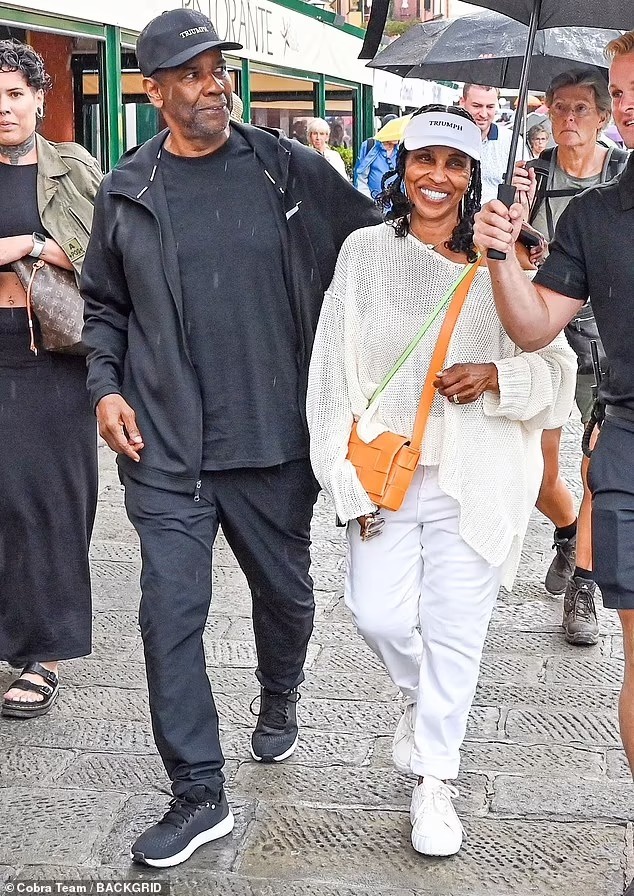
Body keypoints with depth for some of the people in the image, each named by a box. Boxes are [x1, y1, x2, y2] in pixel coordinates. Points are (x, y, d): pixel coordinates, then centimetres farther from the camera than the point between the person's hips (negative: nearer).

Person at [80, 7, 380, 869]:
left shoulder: (288, 170, -2)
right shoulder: (126, 192, 4)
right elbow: (104, 304, 13)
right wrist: (106, 385, 2)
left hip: (273, 439, 0)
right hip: (163, 447, 0)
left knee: (285, 591, 16)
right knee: (170, 612, -3)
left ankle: (279, 698, 48)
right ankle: (199, 793, 8)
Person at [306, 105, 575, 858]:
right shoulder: (366, 252, 3)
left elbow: (554, 365, 4)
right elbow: (336, 369, 2)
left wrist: (495, 378, -17)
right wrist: (352, 476, -4)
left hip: (472, 476, -1)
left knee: (455, 627, 3)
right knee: (378, 614, -1)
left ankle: (434, 780, 20)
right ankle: (418, 697, 34)